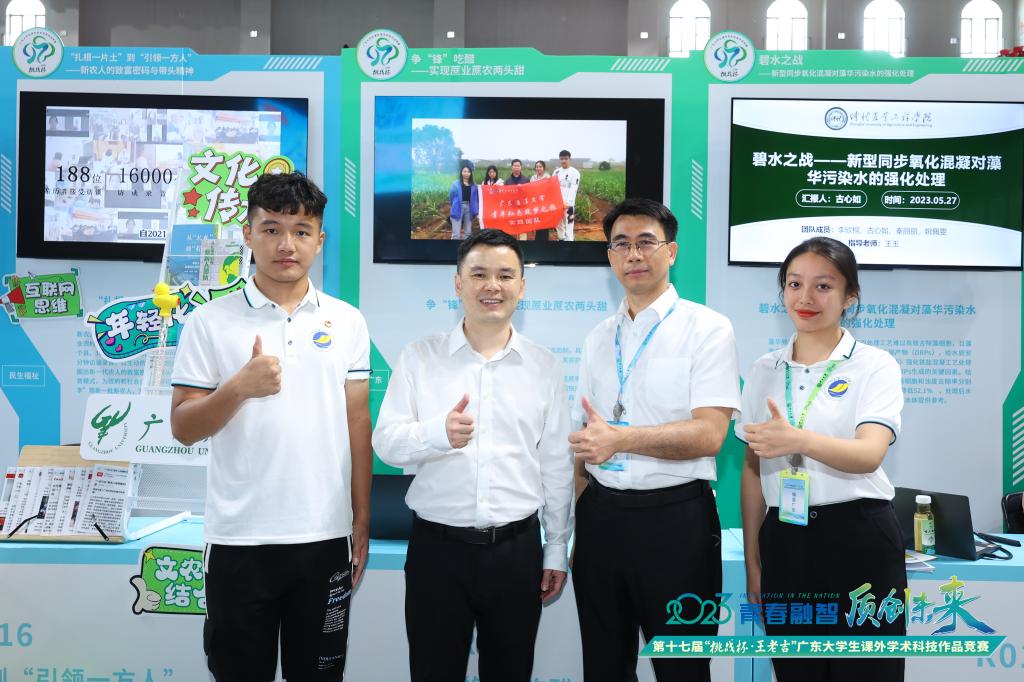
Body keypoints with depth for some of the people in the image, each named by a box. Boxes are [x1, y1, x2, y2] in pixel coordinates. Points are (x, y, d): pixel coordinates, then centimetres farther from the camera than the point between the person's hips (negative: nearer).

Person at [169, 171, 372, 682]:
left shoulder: (347, 322, 5)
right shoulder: (210, 322, -1)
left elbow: (358, 425, 7)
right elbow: (183, 429, -2)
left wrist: (362, 521, 5)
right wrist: (239, 387, -20)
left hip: (325, 536, 2)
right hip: (238, 539, -1)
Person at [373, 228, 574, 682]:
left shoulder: (544, 366, 4)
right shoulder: (419, 358, 1)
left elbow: (556, 464, 6)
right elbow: (385, 442, -5)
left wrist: (557, 549, 7)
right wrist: (439, 433, -25)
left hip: (517, 548, 1)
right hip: (437, 547, -1)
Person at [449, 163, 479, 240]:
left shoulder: (474, 185, 7)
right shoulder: (455, 183, -4)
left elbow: (476, 199, 8)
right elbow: (451, 196, 3)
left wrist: (476, 210, 1)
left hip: (469, 208, 4)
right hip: (458, 208, -4)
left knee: (467, 233, 13)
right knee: (456, 234, -6)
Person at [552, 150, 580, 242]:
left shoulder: (574, 172, -4)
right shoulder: (557, 171, 12)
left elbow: (573, 190, -13)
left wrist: (568, 204, -24)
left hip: (568, 205, -5)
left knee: (568, 229, -6)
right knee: (559, 228, 12)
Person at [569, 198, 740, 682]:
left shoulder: (707, 329, -5)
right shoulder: (598, 340, 12)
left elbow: (708, 434, -15)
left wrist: (621, 438, -24)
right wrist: (574, 523, 5)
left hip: (674, 519, -5)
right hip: (600, 517, 5)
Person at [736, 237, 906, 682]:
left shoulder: (874, 366, -4)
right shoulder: (764, 371, 8)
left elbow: (869, 455, -21)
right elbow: (752, 470, 10)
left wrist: (798, 440, -39)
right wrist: (752, 561, 8)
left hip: (859, 542, -3)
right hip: (784, 542, 4)